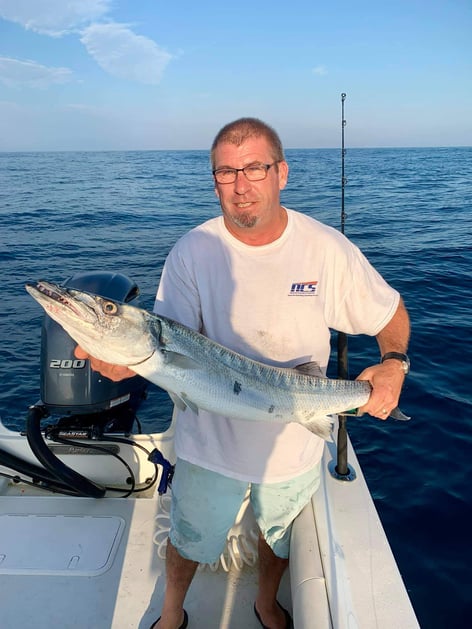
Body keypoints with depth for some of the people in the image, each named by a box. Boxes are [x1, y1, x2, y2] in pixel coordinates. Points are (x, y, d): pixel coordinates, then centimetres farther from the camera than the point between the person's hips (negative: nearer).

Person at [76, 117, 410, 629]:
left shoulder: (328, 248, -15)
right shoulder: (191, 252, -16)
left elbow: (391, 314, -3)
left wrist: (394, 363, -21)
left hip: (294, 442, 1)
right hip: (211, 439, -1)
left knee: (278, 534, 28)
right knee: (190, 540, 22)